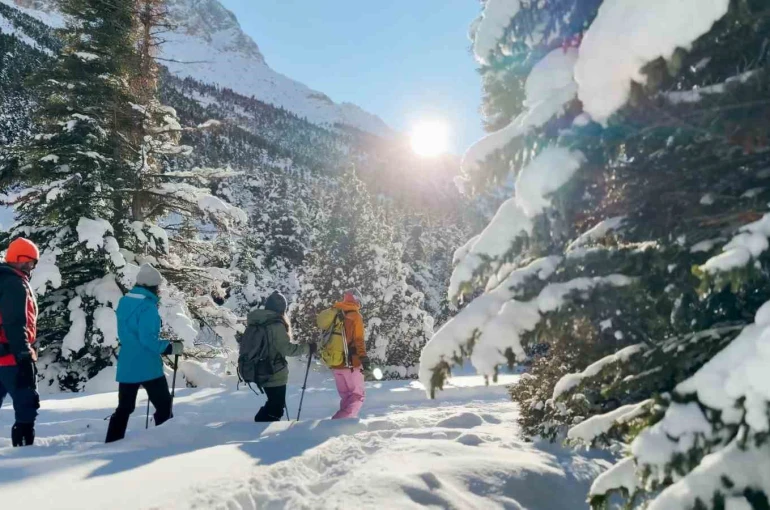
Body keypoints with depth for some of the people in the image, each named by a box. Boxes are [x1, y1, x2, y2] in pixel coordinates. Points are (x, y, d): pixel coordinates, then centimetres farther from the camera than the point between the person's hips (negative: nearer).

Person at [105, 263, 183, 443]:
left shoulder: (124, 302, 8)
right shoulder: (148, 307, -19)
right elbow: (148, 339, -24)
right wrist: (170, 347, -14)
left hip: (126, 365, 8)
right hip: (147, 366, -8)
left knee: (124, 407, 16)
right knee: (163, 404, 6)